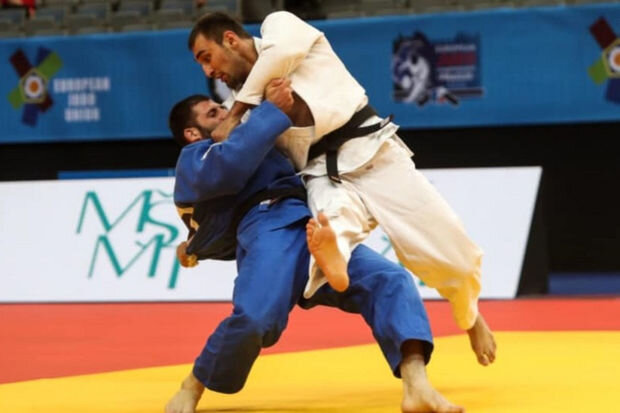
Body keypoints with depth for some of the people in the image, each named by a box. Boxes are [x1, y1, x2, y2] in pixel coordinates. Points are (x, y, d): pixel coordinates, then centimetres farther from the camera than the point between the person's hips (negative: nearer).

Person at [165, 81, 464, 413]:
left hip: (313, 235, 7)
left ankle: (417, 386, -39)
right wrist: (272, 109, -7)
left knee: (390, 280, -18)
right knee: (253, 318, -33)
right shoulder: (193, 161, 15)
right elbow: (228, 166, -8)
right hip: (267, 235, -7)